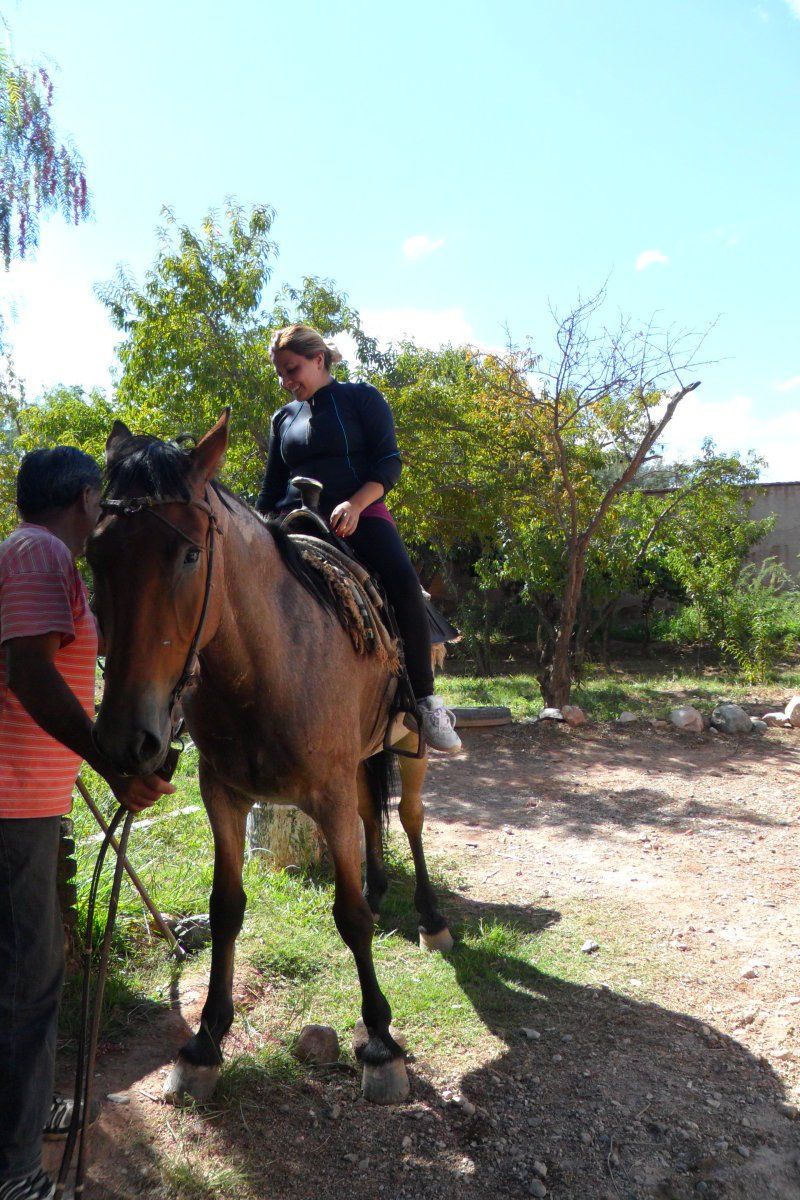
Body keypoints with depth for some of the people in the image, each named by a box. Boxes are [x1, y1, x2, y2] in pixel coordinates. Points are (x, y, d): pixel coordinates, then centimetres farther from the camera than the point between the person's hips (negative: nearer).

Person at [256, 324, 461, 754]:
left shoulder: (361, 398, 9)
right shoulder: (283, 418, 23)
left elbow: (389, 463, -2)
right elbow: (271, 488, 27)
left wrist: (355, 504, -19)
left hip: (360, 515, -4)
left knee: (403, 583, -32)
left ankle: (425, 698, -22)